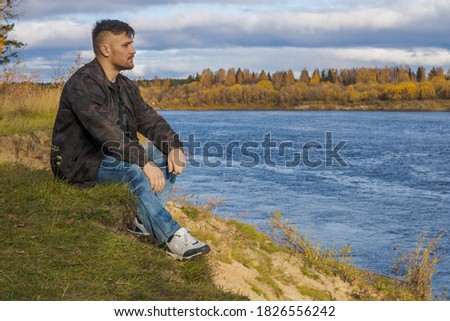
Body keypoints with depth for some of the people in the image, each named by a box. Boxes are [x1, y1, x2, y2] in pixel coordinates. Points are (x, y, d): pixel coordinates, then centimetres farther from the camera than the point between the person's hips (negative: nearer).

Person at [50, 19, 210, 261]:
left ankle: (145, 222, -15)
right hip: (79, 164, -9)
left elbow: (150, 120, 5)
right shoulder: (84, 83, -19)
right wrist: (145, 162, -37)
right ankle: (173, 237, -35)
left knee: (166, 155, -5)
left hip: (111, 157, 10)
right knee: (132, 168, -35)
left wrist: (174, 147, -15)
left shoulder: (125, 86, 11)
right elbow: (106, 131, -31)